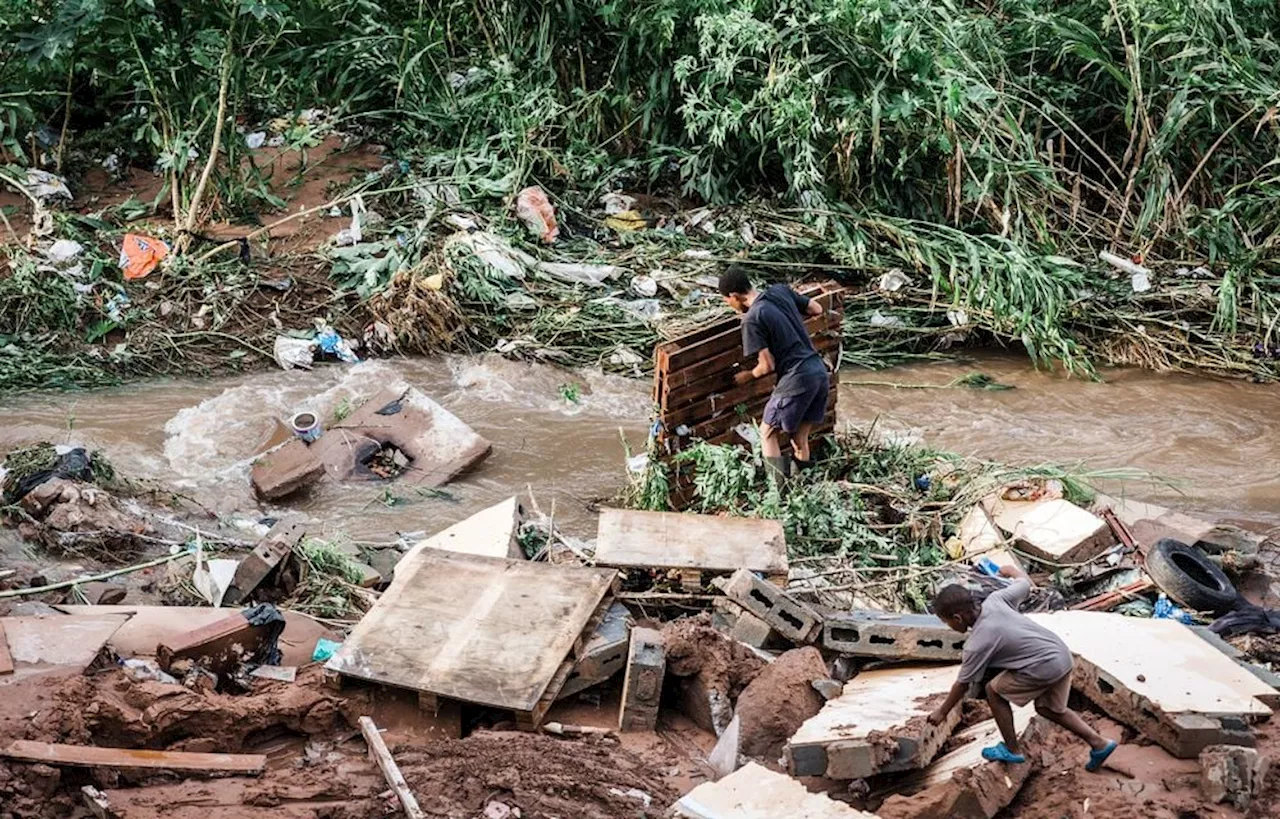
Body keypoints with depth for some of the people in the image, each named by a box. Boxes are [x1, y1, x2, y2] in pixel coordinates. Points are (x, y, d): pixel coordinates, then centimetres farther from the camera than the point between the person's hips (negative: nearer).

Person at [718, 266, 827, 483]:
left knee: (767, 433, 8)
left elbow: (768, 366, -12)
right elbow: (817, 309, 18)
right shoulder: (781, 290, 7)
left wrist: (747, 376, 8)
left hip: (797, 379, -7)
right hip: (820, 371, 7)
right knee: (799, 439, 16)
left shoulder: (753, 320, -12)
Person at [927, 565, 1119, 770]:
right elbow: (1025, 583, 16)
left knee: (994, 690, 9)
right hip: (1062, 655, 9)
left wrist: (942, 712, 11)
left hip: (1044, 668, -8)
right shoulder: (995, 599, 0)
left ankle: (1012, 750, 19)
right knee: (1047, 709, 25)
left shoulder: (978, 643, -15)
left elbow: (962, 684, -3)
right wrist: (1011, 570, 39)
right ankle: (1099, 744, 22)